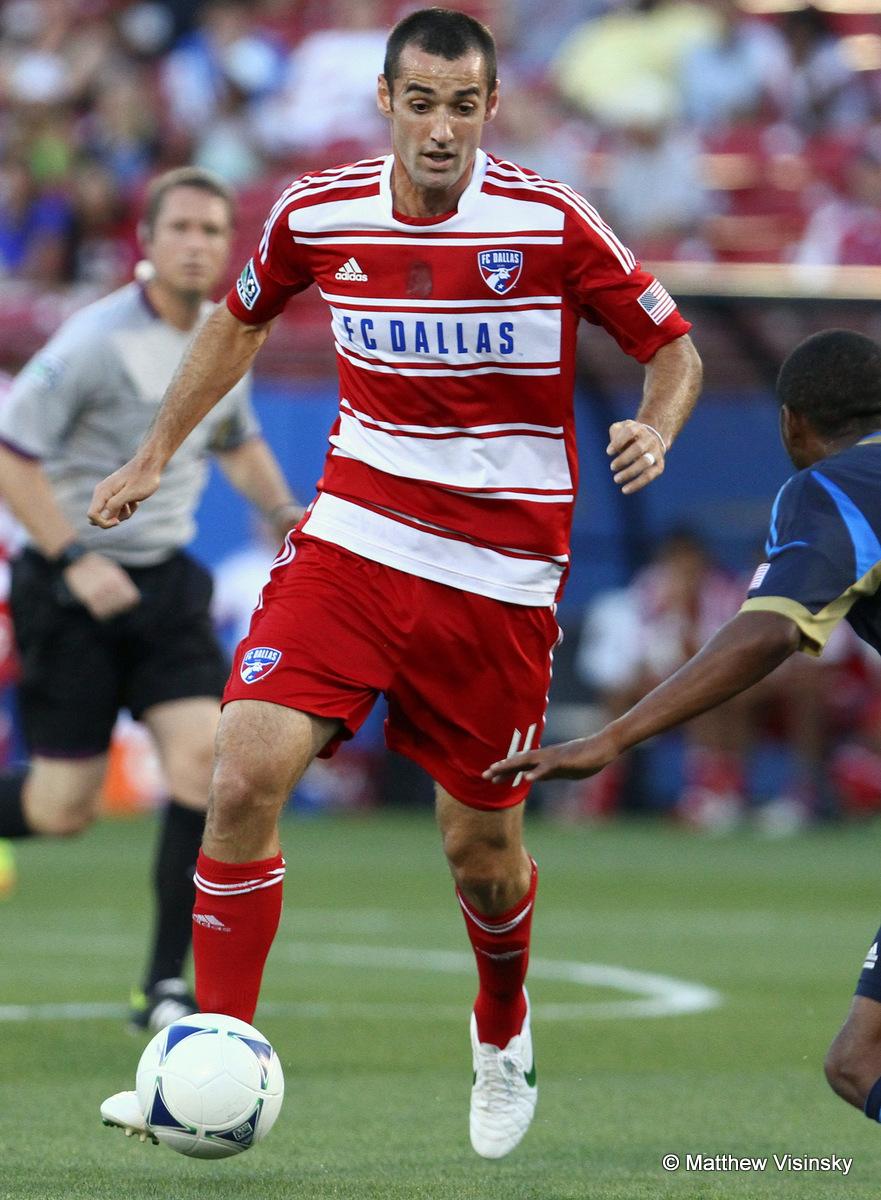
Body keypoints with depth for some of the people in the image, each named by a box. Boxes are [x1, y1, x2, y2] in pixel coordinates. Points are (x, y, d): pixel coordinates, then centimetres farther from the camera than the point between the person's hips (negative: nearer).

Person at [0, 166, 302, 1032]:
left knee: (203, 753, -14)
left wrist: (285, 515, 10)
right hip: (72, 589, -5)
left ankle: (165, 985, -9)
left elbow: (238, 442, 27)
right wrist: (74, 559, -23)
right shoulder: (98, 342, -16)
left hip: (164, 580, 6)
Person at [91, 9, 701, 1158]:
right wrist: (155, 456, 23)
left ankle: (504, 1029, 40)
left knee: (482, 855, 6)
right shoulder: (316, 214, -1)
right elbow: (240, 322, 20)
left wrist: (654, 430, -22)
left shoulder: (552, 223, -10)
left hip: (500, 579, -2)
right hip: (350, 546, 2)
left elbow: (674, 351, 0)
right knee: (246, 777, -18)